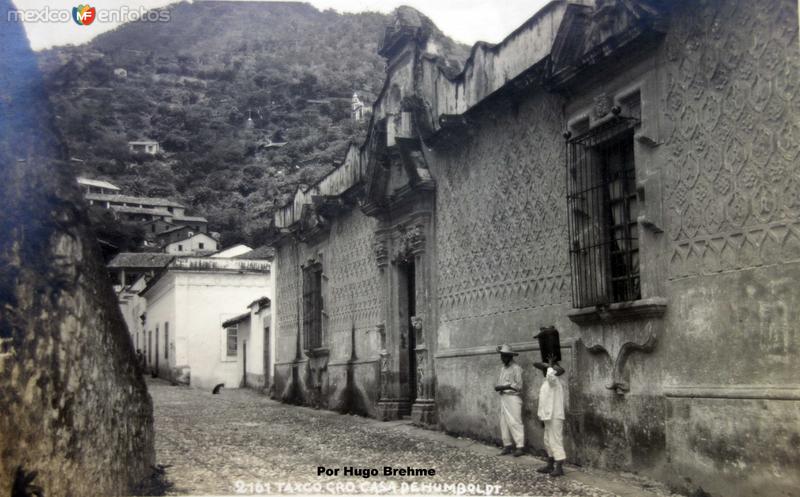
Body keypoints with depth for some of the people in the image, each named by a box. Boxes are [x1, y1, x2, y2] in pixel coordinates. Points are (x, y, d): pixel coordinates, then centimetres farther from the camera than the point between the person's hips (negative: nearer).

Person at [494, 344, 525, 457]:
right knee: (504, 422, 6)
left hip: (513, 397, -8)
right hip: (503, 397, 8)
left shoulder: (516, 368, -7)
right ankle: (507, 445, 11)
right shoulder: (503, 369, 17)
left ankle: (519, 446, -8)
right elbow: (499, 385, 18)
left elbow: (518, 386, -13)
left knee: (514, 422, -10)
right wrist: (498, 387, -5)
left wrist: (503, 387, -13)